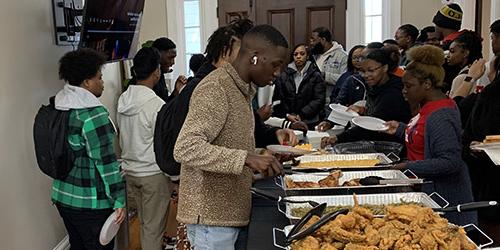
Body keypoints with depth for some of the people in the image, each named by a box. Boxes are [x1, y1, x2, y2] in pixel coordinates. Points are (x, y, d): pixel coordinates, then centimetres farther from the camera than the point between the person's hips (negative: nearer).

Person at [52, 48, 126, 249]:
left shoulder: (58, 107, 6)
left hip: (62, 195, 8)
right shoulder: (93, 114, -19)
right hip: (90, 202, -8)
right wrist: (119, 200, -15)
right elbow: (106, 161, -20)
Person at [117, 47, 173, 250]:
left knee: (144, 222, 21)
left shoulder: (123, 99, 1)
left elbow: (122, 137, 10)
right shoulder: (156, 104, -21)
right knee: (153, 228, 6)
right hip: (153, 174, -7)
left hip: (129, 170, 7)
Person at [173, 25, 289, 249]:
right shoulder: (215, 88, -18)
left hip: (230, 212, 9)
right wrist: (247, 159, -33)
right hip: (211, 215, -9)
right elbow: (186, 148, -28)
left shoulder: (242, 88, 13)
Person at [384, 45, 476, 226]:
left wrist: (409, 167, -26)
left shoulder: (440, 117, -24)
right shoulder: (430, 105, 6)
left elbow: (450, 162, -27)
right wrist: (400, 129, 9)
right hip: (426, 187, 10)